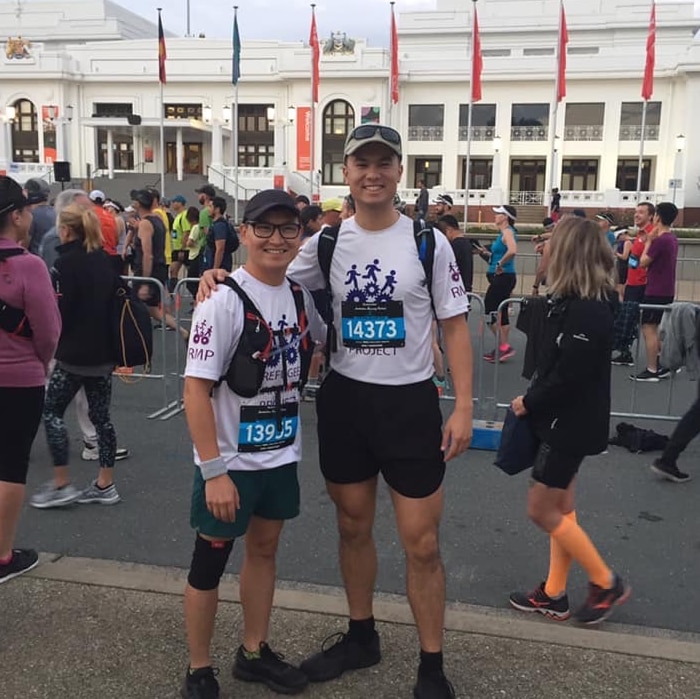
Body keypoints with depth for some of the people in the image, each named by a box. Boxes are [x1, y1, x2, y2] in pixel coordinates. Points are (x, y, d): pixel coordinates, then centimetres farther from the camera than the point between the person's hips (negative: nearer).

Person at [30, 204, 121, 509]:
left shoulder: (66, 263, -14)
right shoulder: (106, 261, 8)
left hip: (75, 353, -7)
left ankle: (61, 484, 8)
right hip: (105, 351, 7)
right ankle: (105, 484, 16)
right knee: (100, 415, 11)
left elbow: (59, 311, -16)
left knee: (52, 411, 6)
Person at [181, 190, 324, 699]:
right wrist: (214, 470, -23)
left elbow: (332, 335, 21)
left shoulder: (300, 293, 0)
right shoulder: (224, 300, -19)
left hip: (282, 455, 6)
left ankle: (254, 653, 38)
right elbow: (196, 389, -20)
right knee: (210, 562, 8)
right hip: (231, 462, -6)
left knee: (264, 550, 19)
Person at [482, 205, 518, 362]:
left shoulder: (507, 232, -14)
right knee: (500, 312, 12)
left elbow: (512, 251, -33)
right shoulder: (504, 232, 15)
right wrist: (487, 253, 12)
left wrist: (500, 265, -23)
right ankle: (502, 347, 18)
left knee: (489, 310, -7)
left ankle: (504, 346, -4)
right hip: (502, 278, 10)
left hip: (503, 278, -10)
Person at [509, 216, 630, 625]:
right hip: (565, 421, 10)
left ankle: (606, 583, 16)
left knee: (542, 510, 1)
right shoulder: (578, 302, 6)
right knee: (560, 508, 16)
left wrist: (529, 403, -11)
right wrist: (534, 401, -1)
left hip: (571, 425, -10)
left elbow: (569, 376, -25)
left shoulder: (586, 310, -24)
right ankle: (554, 594, 28)